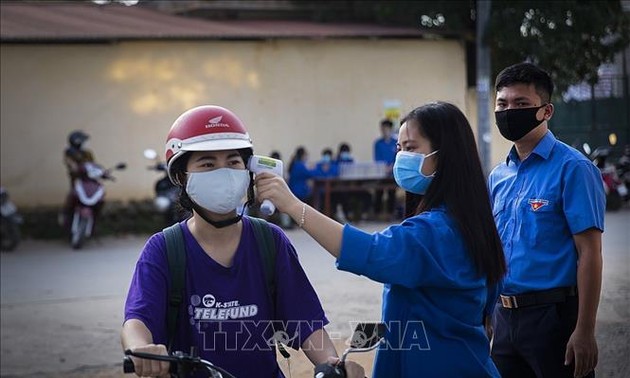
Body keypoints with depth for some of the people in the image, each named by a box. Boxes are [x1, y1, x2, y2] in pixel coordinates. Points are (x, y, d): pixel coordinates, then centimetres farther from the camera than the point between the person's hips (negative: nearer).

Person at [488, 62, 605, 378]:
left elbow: (589, 253, -13)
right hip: (505, 317, 7)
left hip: (553, 316, -6)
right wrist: (488, 317, 16)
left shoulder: (572, 169, -9)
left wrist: (584, 331, -18)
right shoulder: (498, 177, 11)